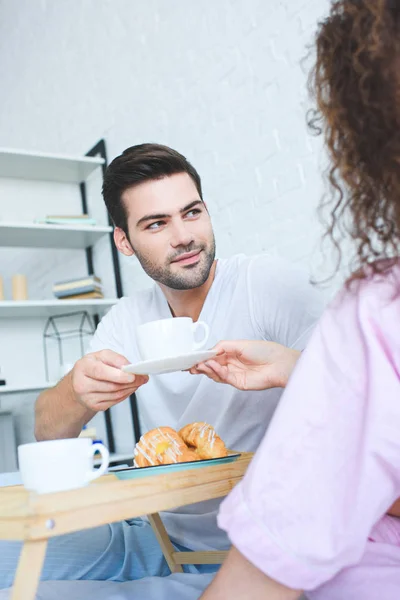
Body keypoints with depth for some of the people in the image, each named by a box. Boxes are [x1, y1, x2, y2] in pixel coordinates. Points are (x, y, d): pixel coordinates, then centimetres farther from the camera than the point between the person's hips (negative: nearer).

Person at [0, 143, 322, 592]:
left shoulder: (269, 282, -13)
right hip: (163, 536, 4)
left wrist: (289, 366, -39)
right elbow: (48, 432, -1)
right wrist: (78, 394, -26)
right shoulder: (126, 320, 3)